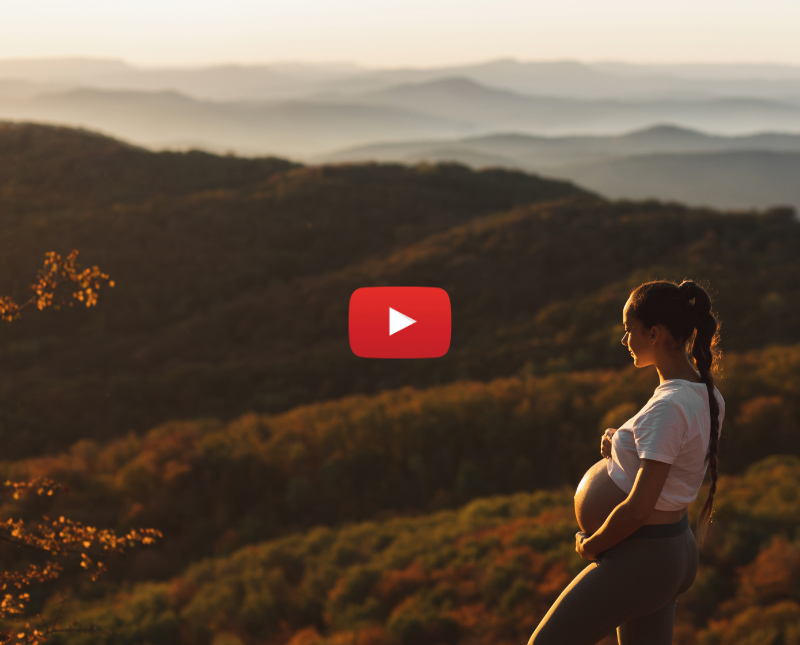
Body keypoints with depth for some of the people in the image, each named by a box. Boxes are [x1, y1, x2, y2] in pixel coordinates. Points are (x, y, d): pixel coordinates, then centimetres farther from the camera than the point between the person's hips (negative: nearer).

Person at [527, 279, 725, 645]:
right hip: (676, 550, 9)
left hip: (638, 561, -9)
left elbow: (638, 509, -26)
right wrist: (620, 446, 1)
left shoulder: (668, 408, -26)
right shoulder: (707, 395, 3)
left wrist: (590, 546, -9)